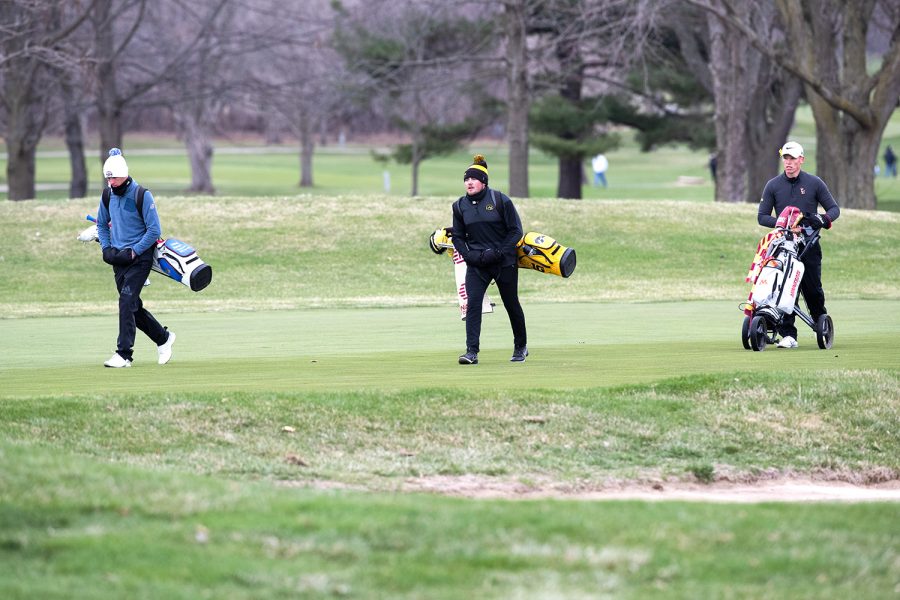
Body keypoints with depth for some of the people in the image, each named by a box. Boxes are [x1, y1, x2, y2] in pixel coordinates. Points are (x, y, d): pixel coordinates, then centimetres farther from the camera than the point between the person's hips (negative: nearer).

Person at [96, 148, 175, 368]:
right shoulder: (108, 195, 4)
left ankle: (124, 354, -16)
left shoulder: (142, 195, -14)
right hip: (119, 258, 7)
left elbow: (154, 231, -14)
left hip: (140, 257, -7)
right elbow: (102, 224, 20)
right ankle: (163, 338, 29)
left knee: (127, 302, -16)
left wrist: (133, 252, -16)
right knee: (132, 306, 9)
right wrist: (106, 248, 6)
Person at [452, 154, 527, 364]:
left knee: (511, 304, 9)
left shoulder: (500, 200, -7)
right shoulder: (460, 206, 4)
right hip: (476, 264, 2)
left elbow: (516, 231, -5)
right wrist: (469, 255, -6)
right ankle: (472, 351, -17)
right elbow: (457, 236, 12)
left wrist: (499, 253, -16)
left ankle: (521, 347, 29)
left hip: (504, 262, -2)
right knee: (473, 303, -14)